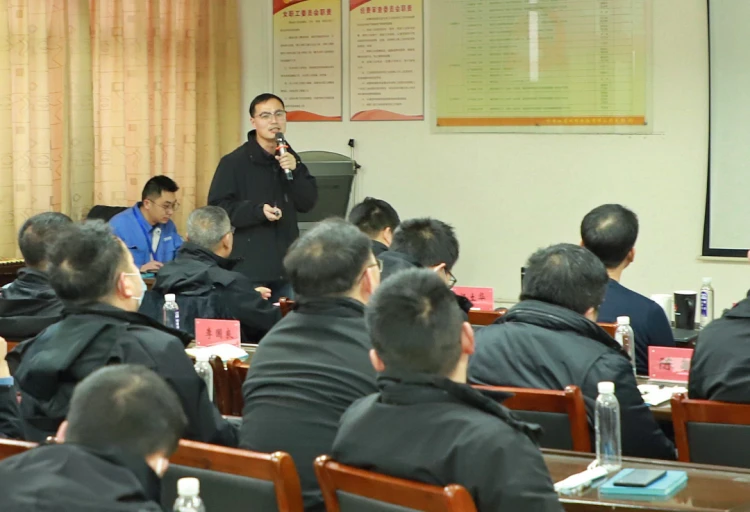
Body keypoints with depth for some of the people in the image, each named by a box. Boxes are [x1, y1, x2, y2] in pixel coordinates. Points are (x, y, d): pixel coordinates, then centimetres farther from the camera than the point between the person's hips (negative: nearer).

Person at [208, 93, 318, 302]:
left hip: (286, 264, 6)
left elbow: (308, 203, 7)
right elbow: (218, 207, -10)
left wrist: (295, 171, -10)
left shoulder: (290, 158, 13)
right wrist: (258, 210, -22)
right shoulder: (234, 161, -6)